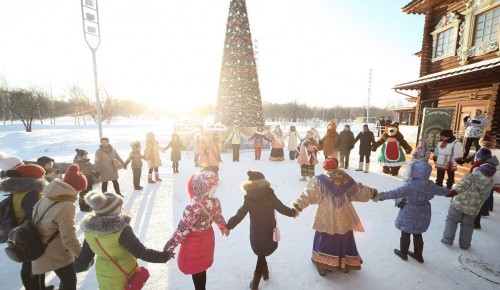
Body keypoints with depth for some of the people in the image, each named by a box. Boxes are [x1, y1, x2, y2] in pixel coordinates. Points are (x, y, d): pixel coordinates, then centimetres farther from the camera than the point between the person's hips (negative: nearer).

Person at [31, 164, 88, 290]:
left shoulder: (47, 198, -7)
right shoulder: (65, 206, -32)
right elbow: (69, 238, -27)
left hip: (43, 250, 8)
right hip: (56, 254, -8)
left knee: (66, 280, 27)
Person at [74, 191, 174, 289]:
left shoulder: (90, 229, -12)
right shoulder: (121, 230, -31)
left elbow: (85, 254, 3)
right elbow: (141, 252, -28)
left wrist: (79, 266, 24)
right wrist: (165, 256, -19)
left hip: (104, 278, 5)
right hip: (125, 276, -5)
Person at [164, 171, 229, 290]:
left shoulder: (193, 208, -37)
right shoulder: (215, 202, -18)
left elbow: (182, 231, -25)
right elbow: (218, 217, 3)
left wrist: (169, 247, -9)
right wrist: (223, 226, 24)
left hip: (194, 244, -5)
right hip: (207, 238, 6)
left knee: (196, 272, 21)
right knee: (202, 268, 29)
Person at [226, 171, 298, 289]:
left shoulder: (248, 198, -10)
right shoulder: (270, 195, -14)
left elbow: (239, 215, -9)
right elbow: (282, 208, -8)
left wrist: (228, 226, 3)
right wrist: (293, 212, 11)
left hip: (256, 233, 1)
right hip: (269, 232, -1)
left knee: (261, 254, 24)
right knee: (262, 255, 18)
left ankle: (265, 273, 39)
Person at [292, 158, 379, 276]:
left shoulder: (320, 179, -10)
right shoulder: (344, 177, 0)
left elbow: (309, 194, -18)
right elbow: (358, 189, 10)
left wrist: (298, 204, -16)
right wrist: (372, 193, 27)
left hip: (327, 218, -3)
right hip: (343, 217, 3)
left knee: (325, 240, 11)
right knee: (344, 239, 21)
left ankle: (323, 265, 18)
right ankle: (346, 264, 36)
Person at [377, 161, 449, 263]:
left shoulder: (410, 185, -28)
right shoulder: (430, 184, -4)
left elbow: (396, 193, -40)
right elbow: (441, 191, 15)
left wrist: (381, 195, -44)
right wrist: (449, 191, 38)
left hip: (410, 214, -6)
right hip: (423, 214, 7)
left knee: (405, 234, 14)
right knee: (417, 234, 24)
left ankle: (403, 253, 32)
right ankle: (418, 255, 39)